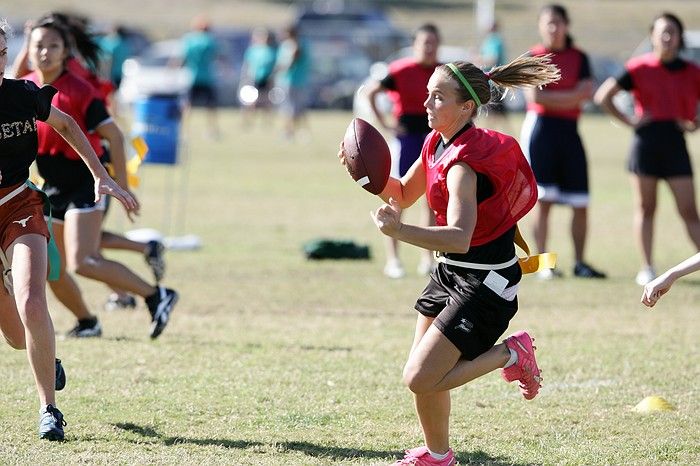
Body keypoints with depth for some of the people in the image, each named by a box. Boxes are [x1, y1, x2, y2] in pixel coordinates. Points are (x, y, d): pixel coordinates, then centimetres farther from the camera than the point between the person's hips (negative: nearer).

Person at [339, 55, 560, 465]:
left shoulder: (464, 162, -26)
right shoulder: (437, 143, 3)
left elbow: (459, 237, -39)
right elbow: (403, 195, 17)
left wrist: (398, 231, -51)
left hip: (485, 285, -9)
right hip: (452, 273, 9)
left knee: (420, 379, -13)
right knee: (424, 373, 16)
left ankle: (511, 355, 4)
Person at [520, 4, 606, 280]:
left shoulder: (579, 58, 11)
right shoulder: (533, 57, 3)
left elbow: (587, 92, -2)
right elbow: (534, 96, -9)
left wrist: (551, 98, -9)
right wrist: (570, 96, -5)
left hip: (569, 132, 3)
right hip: (540, 128, -3)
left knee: (580, 203, 1)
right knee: (543, 199, -6)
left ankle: (580, 263, 10)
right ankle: (542, 264, -3)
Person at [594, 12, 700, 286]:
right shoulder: (639, 68, 1)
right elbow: (603, 96, 3)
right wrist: (628, 121, -2)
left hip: (676, 142, 1)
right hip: (646, 141, -1)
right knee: (645, 208, 4)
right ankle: (647, 269, 9)